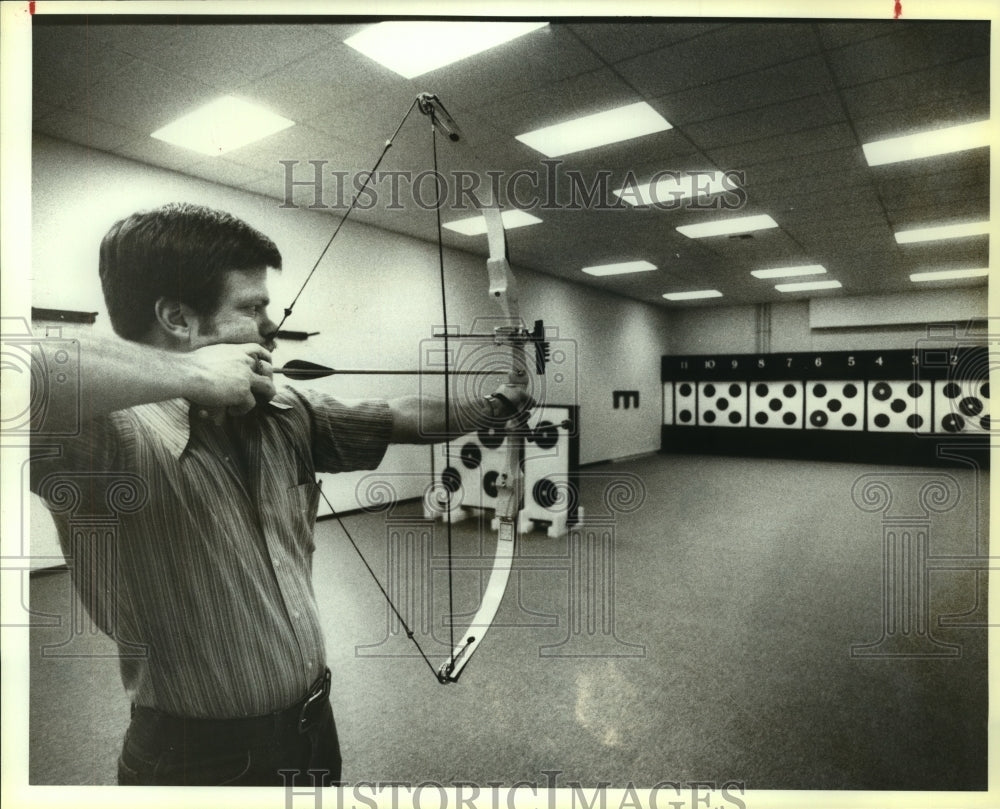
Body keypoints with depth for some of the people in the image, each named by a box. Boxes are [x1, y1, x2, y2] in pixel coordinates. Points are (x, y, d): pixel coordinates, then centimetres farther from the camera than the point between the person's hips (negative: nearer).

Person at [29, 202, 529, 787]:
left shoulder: (286, 416, -1)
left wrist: (493, 405, 19)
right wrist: (191, 372, -33)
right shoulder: (118, 435, -23)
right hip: (202, 759, -6)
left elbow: (401, 419, 11)